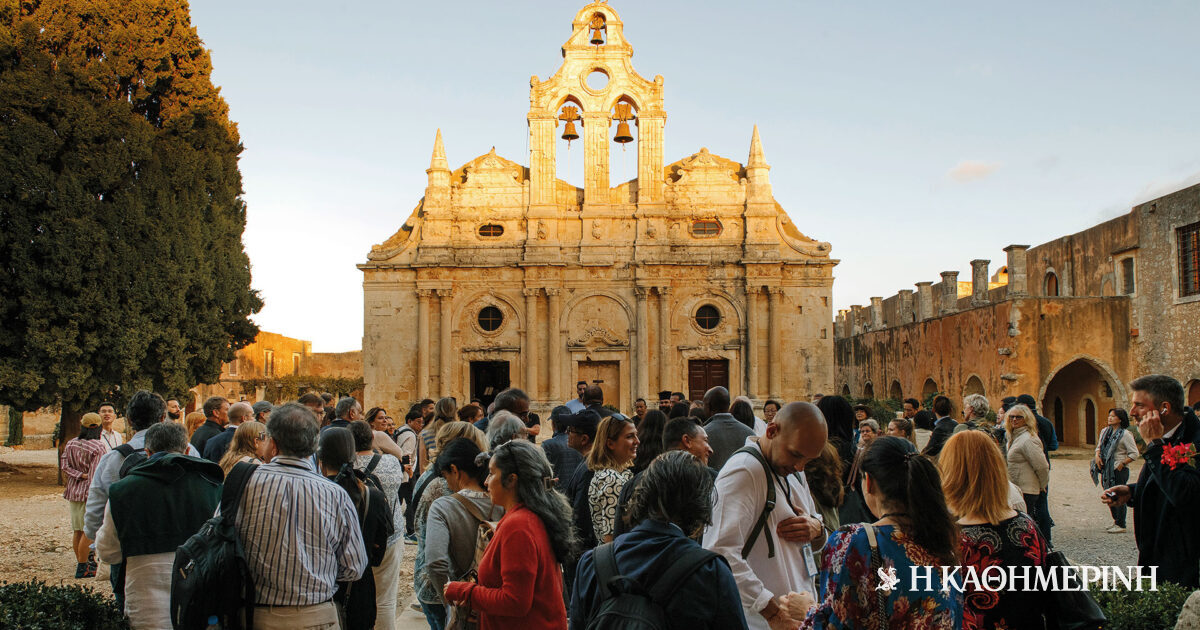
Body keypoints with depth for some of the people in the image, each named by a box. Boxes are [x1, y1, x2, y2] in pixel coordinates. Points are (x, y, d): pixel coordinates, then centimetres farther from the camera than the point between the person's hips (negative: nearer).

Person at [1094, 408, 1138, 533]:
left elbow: (1134, 454, -9)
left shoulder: (1125, 434, -10)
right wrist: (1097, 456, 2)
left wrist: (1122, 464, -13)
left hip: (1120, 471, -7)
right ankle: (1116, 522, 25)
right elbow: (1099, 446, 21)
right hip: (1107, 469, 7)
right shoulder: (1105, 431, 11)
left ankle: (1120, 525, 2)